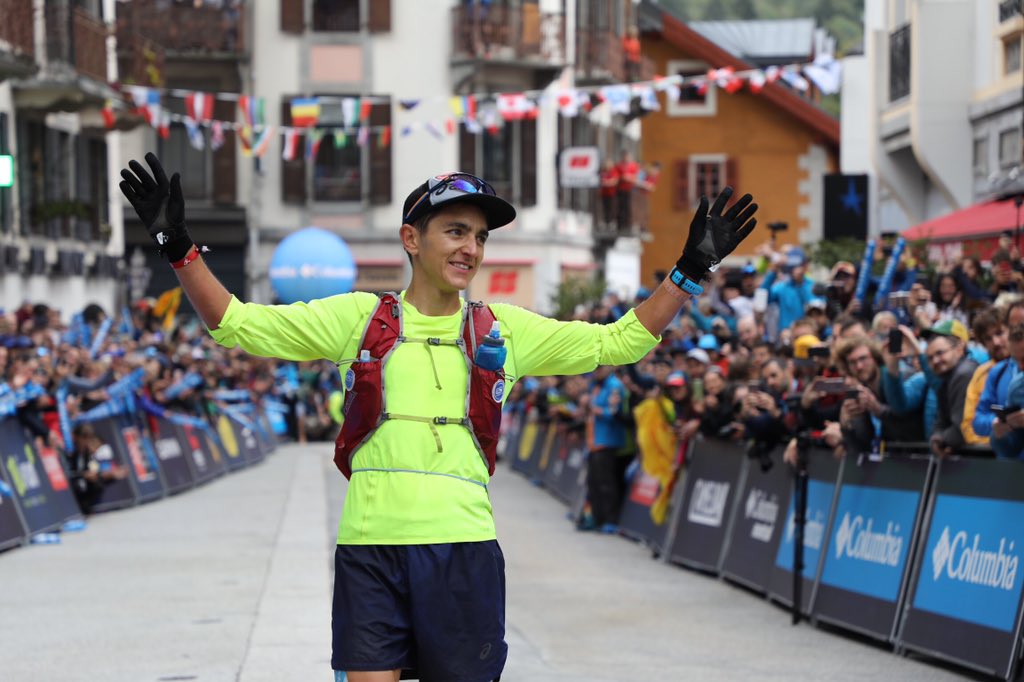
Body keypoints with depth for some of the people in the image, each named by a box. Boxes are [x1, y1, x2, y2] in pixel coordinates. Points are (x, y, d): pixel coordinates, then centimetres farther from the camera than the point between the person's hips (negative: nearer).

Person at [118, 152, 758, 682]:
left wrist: (690, 270, 9)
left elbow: (620, 342, 16)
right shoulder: (357, 317, 9)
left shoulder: (505, 330, 12)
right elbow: (236, 323, 9)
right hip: (370, 544, -1)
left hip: (465, 546, 1)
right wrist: (180, 246, -1)